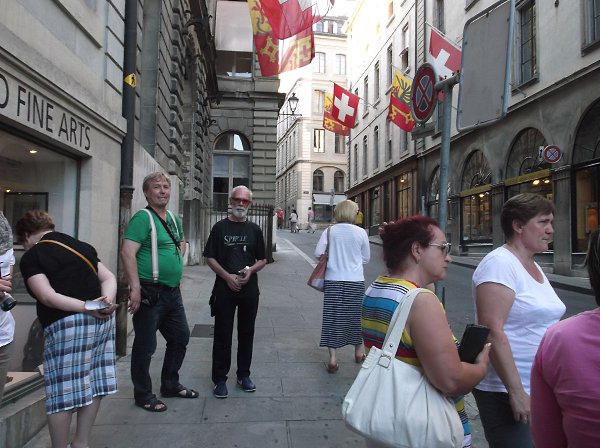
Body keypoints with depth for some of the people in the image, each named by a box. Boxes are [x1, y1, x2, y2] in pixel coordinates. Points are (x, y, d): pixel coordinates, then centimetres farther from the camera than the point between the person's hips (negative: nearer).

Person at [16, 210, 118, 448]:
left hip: (67, 324, -7)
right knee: (92, 384, 14)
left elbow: (47, 296, -14)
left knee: (62, 391, 5)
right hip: (103, 320, 7)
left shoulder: (31, 257, 0)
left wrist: (86, 308, -17)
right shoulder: (80, 246, 18)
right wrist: (107, 300, -7)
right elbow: (109, 278, 10)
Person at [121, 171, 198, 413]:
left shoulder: (174, 219, 13)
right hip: (149, 293, -9)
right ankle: (143, 395, 22)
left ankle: (170, 385, 36)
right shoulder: (143, 218, -13)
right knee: (145, 346, 4)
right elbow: (127, 252, -22)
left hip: (173, 292, 9)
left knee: (180, 337, 18)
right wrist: (135, 288, -26)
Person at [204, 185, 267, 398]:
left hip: (249, 288, 2)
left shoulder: (254, 229, 8)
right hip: (225, 288, -2)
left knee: (246, 333, 11)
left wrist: (251, 270, -10)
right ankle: (220, 379, 14)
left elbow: (263, 259, 11)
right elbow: (210, 257, 0)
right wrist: (227, 276, -13)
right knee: (222, 334, 3)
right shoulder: (220, 227, 2)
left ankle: (243, 375, 25)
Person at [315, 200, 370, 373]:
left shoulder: (329, 231, -3)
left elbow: (318, 253, -6)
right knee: (356, 316, 15)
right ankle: (359, 351, 33)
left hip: (333, 280, 0)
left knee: (332, 317, 5)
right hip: (355, 281, 0)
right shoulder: (360, 232, -3)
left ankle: (332, 358, 2)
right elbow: (366, 258, 4)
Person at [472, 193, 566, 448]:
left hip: (540, 389, 9)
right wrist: (516, 392, -23)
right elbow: (493, 331, -24)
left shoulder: (534, 267, 11)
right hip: (506, 392, -9)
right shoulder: (499, 263, -17)